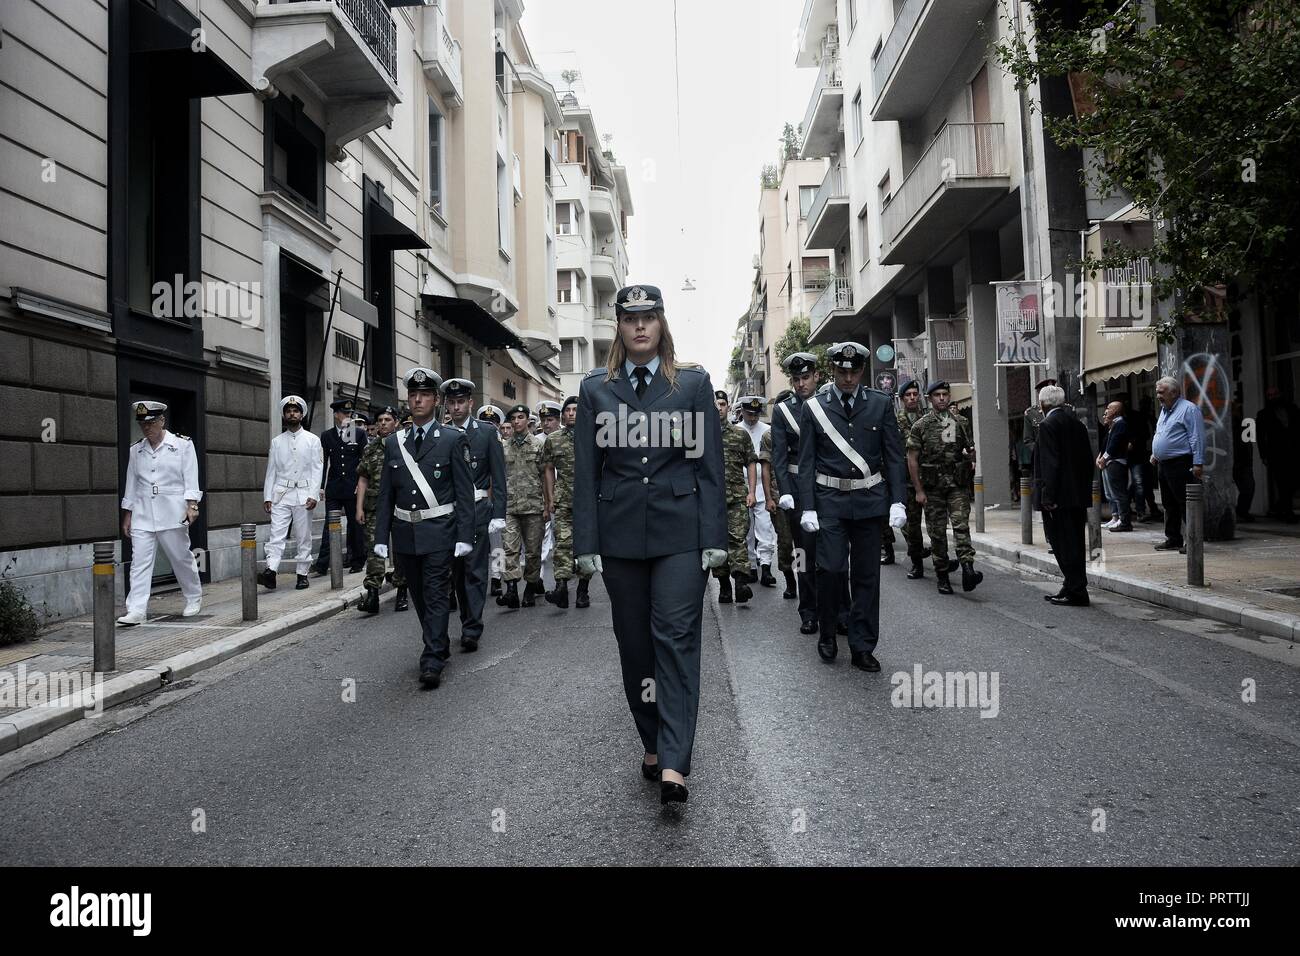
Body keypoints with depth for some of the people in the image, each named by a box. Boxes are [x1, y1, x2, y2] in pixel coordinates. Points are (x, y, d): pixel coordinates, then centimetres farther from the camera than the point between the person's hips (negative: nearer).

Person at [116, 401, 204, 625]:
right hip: (142, 514, 3)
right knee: (140, 561, -5)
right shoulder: (135, 450, 12)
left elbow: (191, 478, -3)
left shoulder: (183, 444, 1)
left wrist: (191, 505, -14)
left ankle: (194, 598, 25)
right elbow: (131, 483, 16)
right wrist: (127, 515, 14)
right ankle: (137, 610, -7)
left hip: (172, 513, -3)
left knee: (181, 557, 6)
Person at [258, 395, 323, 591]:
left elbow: (317, 469, 0)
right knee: (276, 534, -11)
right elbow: (271, 470, 11)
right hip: (281, 494, 1)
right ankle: (270, 571, -21)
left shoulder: (312, 440, 6)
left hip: (303, 494, -1)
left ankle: (302, 574, 8)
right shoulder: (276, 441, 12)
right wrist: (267, 496, 3)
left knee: (303, 537, 2)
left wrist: (313, 495, -10)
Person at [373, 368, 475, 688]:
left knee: (436, 595, -5)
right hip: (405, 533, 5)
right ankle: (440, 647, 31)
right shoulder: (393, 443, 9)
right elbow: (386, 494, 10)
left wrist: (464, 536, -12)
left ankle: (432, 662, -2)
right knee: (419, 596, 14)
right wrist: (381, 537, 4)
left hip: (439, 532, -5)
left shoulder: (453, 439, -3)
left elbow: (465, 492, -6)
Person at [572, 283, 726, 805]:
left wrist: (714, 537, -3)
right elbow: (585, 470, 6)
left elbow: (709, 463, 2)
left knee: (676, 637, -8)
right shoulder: (595, 388, 7)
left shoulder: (693, 383, 4)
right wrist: (587, 542, 0)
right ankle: (652, 743, 24)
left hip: (679, 530, -2)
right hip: (620, 532, 2)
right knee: (634, 643, 9)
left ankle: (673, 763, -8)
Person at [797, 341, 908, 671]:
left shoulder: (881, 404, 5)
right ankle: (827, 635, 16)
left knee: (867, 575, 5)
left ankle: (863, 647, 16)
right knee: (831, 568, -8)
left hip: (870, 499, 2)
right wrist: (808, 508, -6)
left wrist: (897, 501, -2)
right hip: (830, 499, -1)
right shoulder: (813, 408, 2)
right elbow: (806, 462, 1)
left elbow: (894, 456, 5)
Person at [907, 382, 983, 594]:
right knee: (937, 531, 3)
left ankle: (968, 570, -24)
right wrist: (919, 490, -5)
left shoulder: (961, 422, 9)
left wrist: (971, 456, -4)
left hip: (957, 483, 1)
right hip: (932, 486, -1)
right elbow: (912, 459, 0)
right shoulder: (921, 425, 1)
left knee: (961, 525, -14)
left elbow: (969, 449, 21)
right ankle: (942, 577, 13)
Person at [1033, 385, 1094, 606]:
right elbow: (1088, 460, 15)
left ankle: (1076, 592, -2)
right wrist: (1085, 491, 20)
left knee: (1064, 544, -4)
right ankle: (1073, 588, 22)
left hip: (1059, 496, -9)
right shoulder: (1077, 423, 12)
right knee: (1074, 543, 14)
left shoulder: (1048, 425, -12)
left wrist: (1047, 496, -18)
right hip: (1079, 495, 9)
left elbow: (1050, 464, -18)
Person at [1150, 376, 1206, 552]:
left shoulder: (1188, 409, -10)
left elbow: (1197, 438, -15)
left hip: (1180, 465, -9)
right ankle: (1172, 539, 20)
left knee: (1186, 505, -7)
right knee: (1169, 505, 13)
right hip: (1163, 465, 9)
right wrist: (1155, 454, 18)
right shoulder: (1164, 410, 18)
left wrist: (1197, 463, -19)